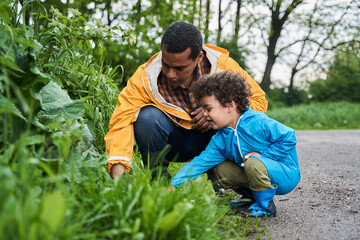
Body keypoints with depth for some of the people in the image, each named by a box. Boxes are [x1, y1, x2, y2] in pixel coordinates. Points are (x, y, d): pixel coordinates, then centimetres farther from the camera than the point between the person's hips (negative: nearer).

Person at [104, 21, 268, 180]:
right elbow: (121, 120, -31)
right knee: (147, 117, -31)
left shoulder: (224, 66, -20)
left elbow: (259, 100, -10)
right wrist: (118, 169, -47)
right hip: (173, 143, -1)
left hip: (212, 139, 1)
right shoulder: (144, 79, -24)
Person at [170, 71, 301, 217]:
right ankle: (252, 195, 12)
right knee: (222, 170, -1)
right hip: (260, 172, 7)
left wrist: (263, 155, -22)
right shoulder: (219, 140, -1)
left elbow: (289, 137, -19)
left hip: (287, 174, -7)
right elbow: (200, 162, -4)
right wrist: (174, 185, -10)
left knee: (254, 163, -34)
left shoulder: (258, 122, -21)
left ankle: (266, 206, -13)